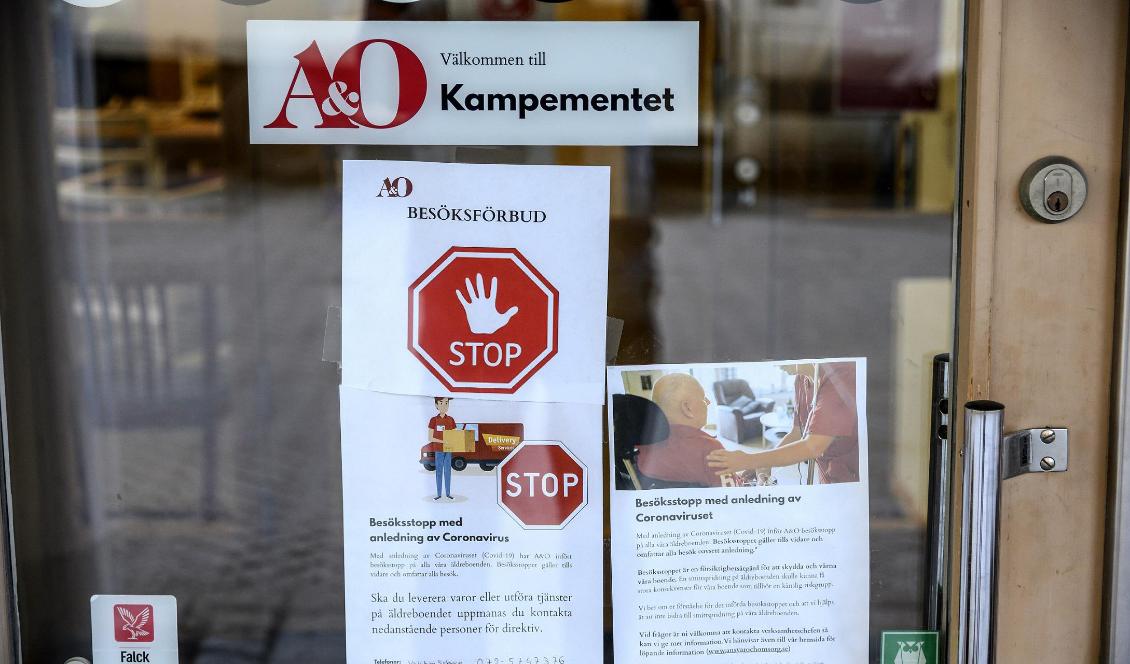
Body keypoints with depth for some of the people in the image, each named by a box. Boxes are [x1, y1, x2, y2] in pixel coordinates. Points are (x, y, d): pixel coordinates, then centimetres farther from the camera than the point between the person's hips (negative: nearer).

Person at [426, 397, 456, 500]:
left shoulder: (451, 420, 5)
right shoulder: (434, 420, -4)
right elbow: (430, 438, -7)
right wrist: (443, 441, -19)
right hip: (438, 449, -2)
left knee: (447, 471, 6)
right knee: (439, 471, 2)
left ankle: (448, 493, 12)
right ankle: (438, 493, 8)